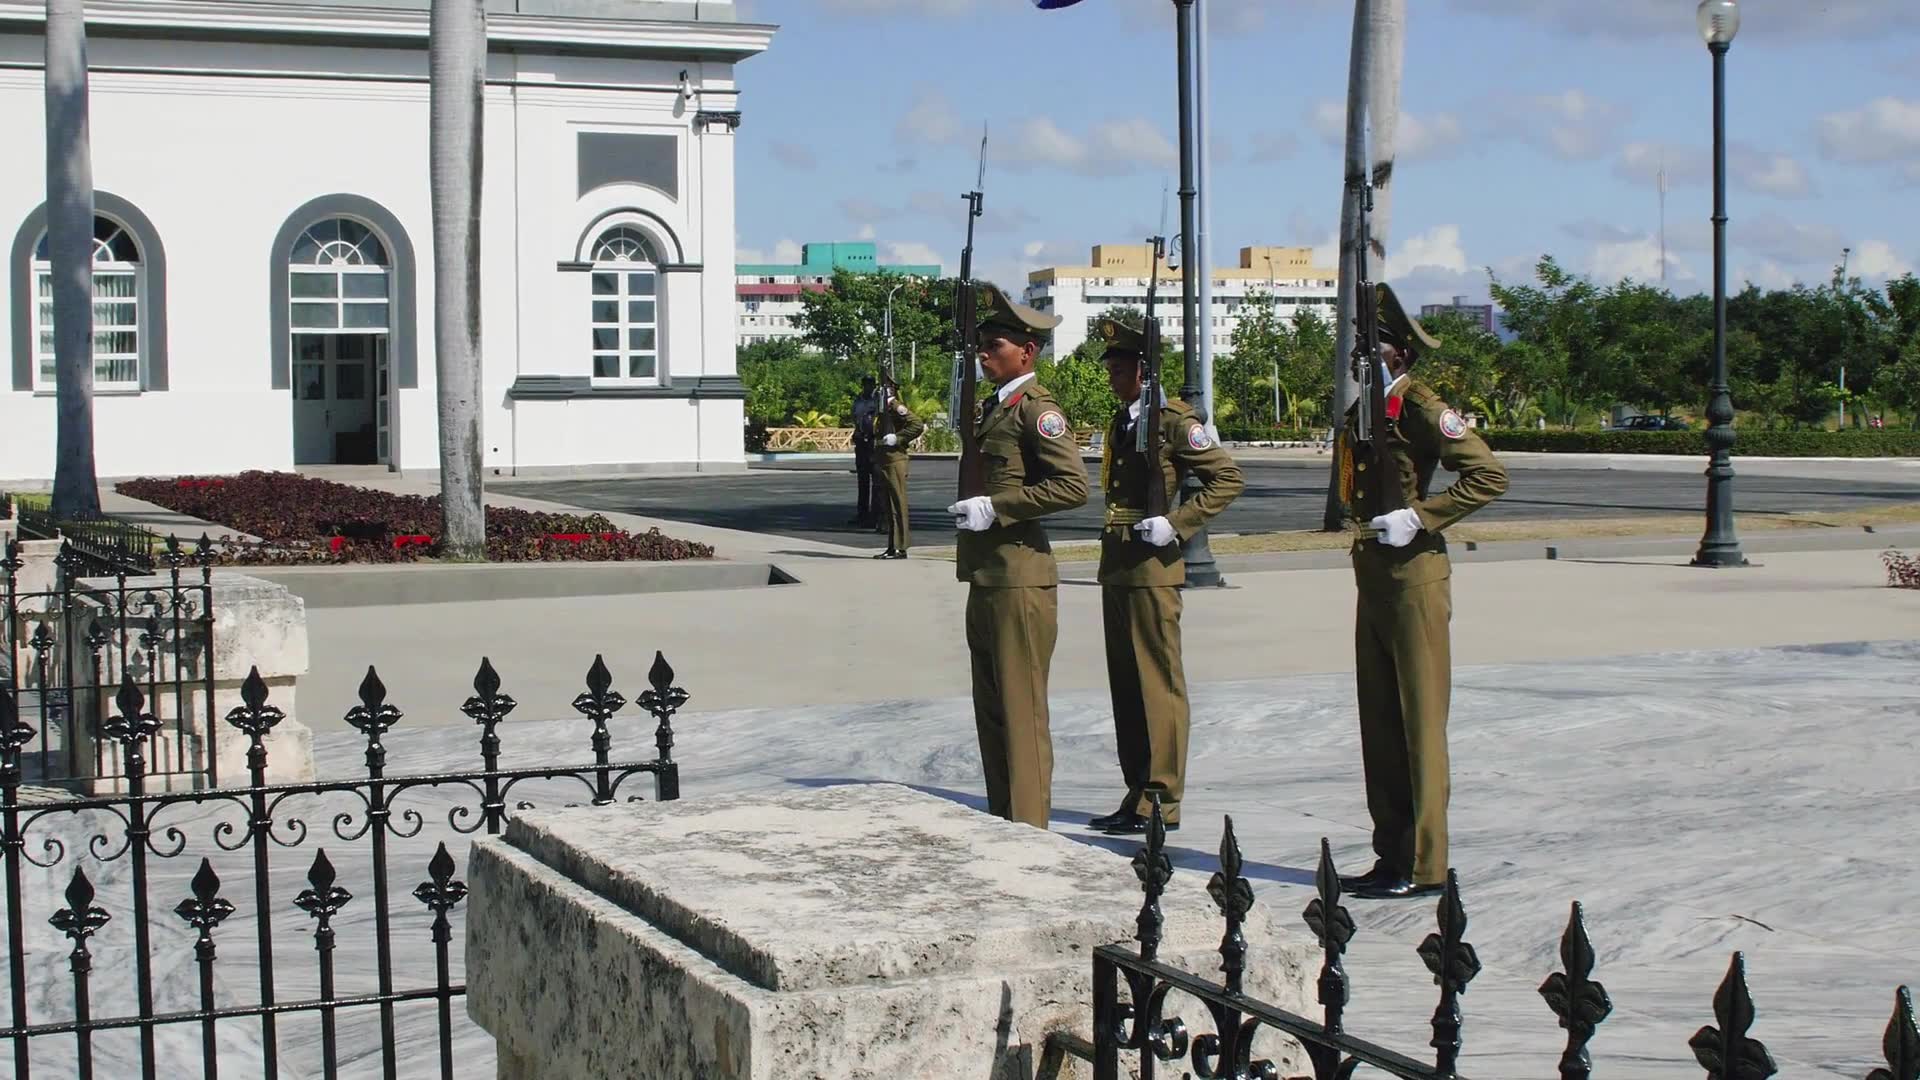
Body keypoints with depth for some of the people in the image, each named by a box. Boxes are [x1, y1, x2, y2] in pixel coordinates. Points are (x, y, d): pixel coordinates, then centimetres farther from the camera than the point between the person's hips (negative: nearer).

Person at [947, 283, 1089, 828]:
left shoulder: (1037, 408, -12)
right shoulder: (992, 408, 16)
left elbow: (1073, 486, -22)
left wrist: (996, 509, -20)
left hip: (1020, 581, -10)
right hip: (985, 578, 10)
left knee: (1022, 711, -5)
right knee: (991, 710, 15)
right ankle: (1001, 824, 23)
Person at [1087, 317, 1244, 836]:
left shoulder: (1174, 420, -8)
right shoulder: (1120, 422, 17)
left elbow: (1227, 478, -11)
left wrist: (1176, 525, -16)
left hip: (1153, 568, -9)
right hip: (1116, 567, 9)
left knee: (1157, 682, -4)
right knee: (1125, 684, 10)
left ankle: (1159, 801, -1)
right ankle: (1137, 793, 17)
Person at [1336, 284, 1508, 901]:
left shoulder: (1421, 408, -12)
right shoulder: (1363, 411, 14)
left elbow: (1489, 475, -20)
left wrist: (1419, 519, -21)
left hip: (1415, 578, -9)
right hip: (1373, 579, 9)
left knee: (1419, 722, -4)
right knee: (1379, 722, 11)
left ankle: (1424, 866, 0)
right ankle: (1391, 857, 18)